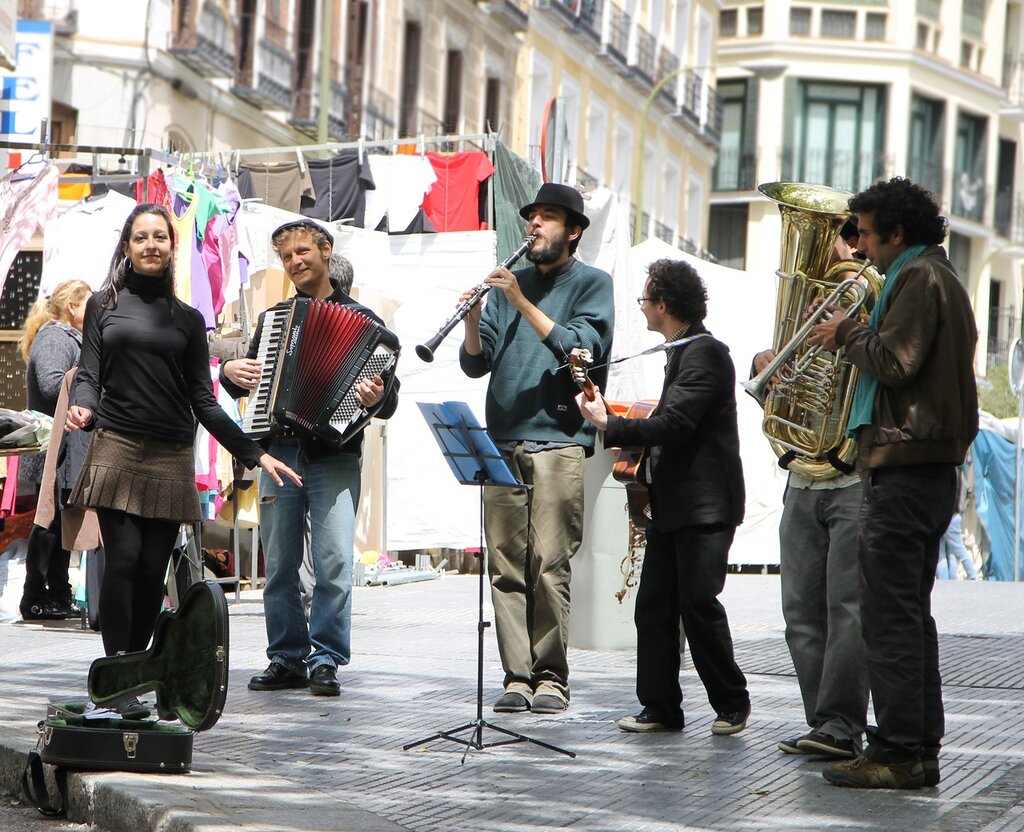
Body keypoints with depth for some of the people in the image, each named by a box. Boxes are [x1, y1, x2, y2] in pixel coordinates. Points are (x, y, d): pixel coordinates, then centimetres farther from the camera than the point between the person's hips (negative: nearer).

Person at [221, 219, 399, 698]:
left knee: (334, 560, -12)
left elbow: (389, 397, 3)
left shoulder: (361, 321, 7)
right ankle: (287, 660, 13)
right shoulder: (273, 318, 18)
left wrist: (376, 398, -19)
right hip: (279, 451, 3)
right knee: (279, 563, 4)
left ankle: (326, 662, -4)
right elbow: (244, 381, 26)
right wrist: (231, 372, 4)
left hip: (335, 456, -3)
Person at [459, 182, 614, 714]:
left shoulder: (592, 284, 6)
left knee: (549, 565, -9)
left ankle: (550, 675, -3)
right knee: (505, 564, 0)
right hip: (502, 444, 4)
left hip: (559, 442, -4)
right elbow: (475, 364, 12)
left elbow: (581, 348, -11)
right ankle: (517, 676, 3)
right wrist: (473, 318, -7)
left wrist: (522, 303, -16)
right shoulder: (510, 283, 18)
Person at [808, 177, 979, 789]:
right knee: (910, 613, 14)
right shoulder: (941, 277, 22)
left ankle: (897, 752, -10)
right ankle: (921, 748, 17)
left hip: (907, 464, -11)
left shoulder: (918, 278, -10)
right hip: (934, 464, 11)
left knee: (890, 614, -10)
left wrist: (850, 333, -4)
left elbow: (894, 361, -20)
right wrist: (853, 338, 13)